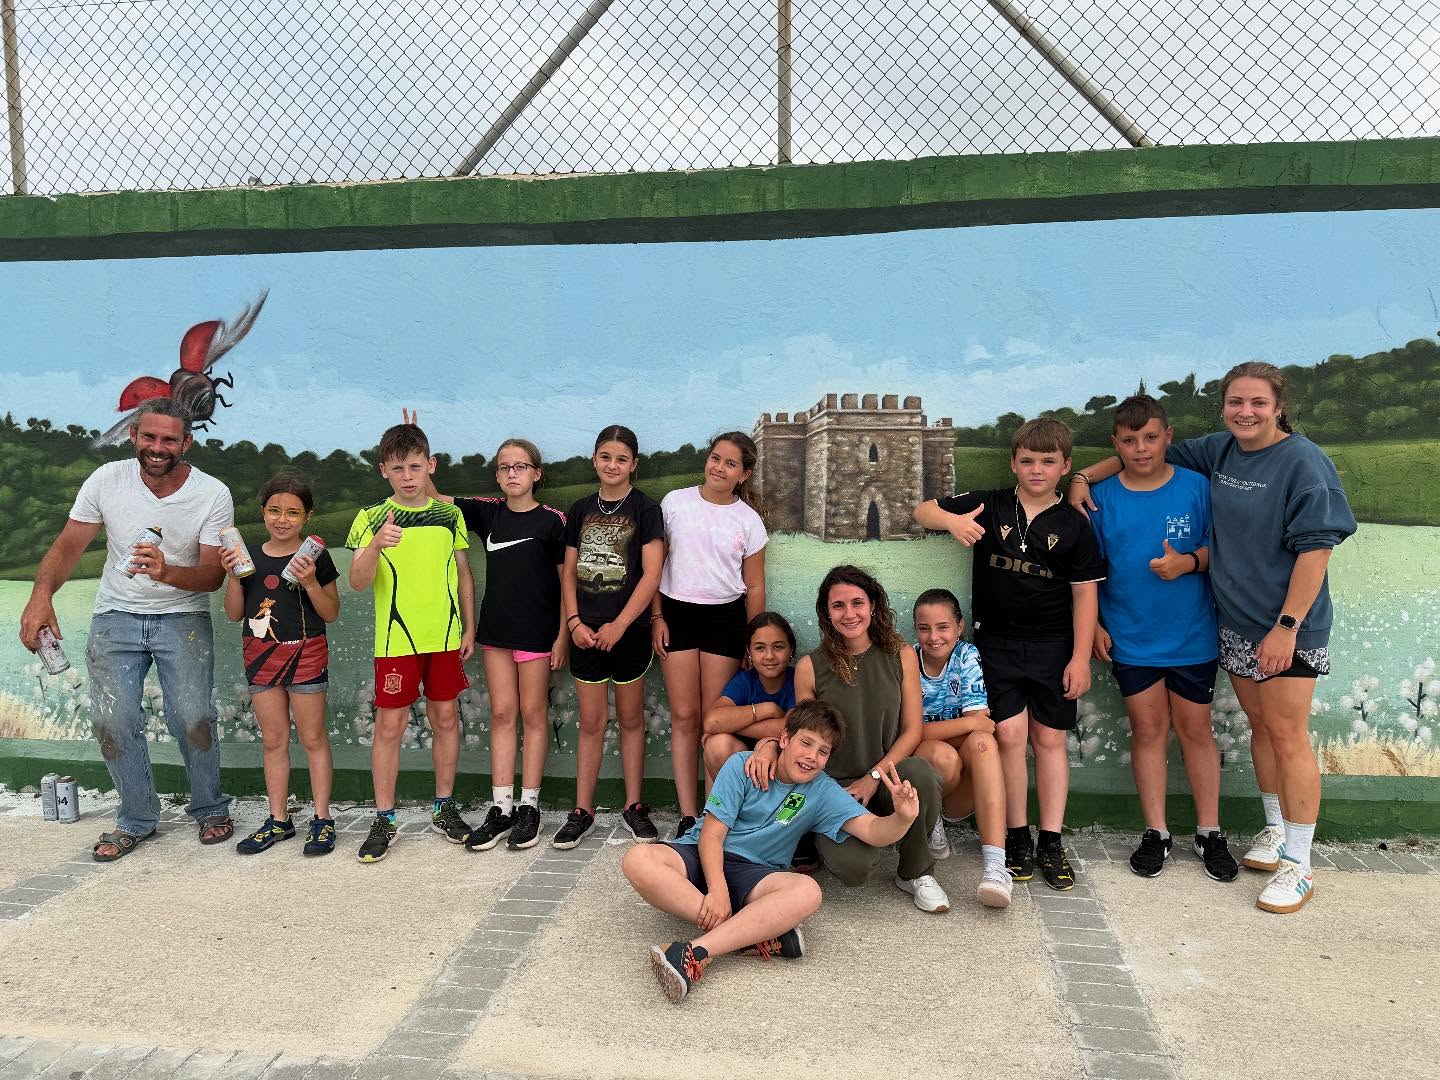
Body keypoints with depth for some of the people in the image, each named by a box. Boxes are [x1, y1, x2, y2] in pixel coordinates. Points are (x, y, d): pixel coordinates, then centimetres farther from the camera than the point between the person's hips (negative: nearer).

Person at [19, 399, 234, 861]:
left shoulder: (212, 494, -12)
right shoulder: (107, 480, -7)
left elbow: (213, 575, -13)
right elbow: (67, 547, -4)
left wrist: (166, 573, -34)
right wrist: (41, 593, -23)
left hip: (183, 617, -2)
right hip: (116, 615, 2)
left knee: (192, 718, -12)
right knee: (112, 722, -4)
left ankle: (210, 810, 12)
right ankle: (137, 819, 17)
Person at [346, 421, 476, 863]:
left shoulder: (450, 515, 5)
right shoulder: (372, 518, -4)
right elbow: (358, 582, -13)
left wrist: (469, 627, 10)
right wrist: (375, 546, -32)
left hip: (445, 636, 3)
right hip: (395, 640, -3)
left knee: (445, 719, 10)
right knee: (389, 726, 2)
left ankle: (444, 808, 24)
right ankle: (384, 820, 14)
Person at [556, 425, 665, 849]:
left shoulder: (645, 508, -4)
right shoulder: (581, 510, 8)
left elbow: (651, 574, -10)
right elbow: (569, 572, 10)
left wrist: (618, 626, -14)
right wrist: (574, 622, -4)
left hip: (629, 630, -3)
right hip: (586, 631, 3)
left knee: (631, 719, 9)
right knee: (591, 722, 7)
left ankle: (634, 806, 20)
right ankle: (582, 812, 14)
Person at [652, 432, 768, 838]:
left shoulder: (749, 521, 2)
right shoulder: (675, 502, 2)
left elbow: (755, 587, 6)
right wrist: (656, 616, -1)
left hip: (724, 618, 0)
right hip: (677, 612, 1)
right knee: (684, 717, 1)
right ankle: (688, 816, 7)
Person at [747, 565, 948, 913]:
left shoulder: (901, 656, 1)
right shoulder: (810, 668, -3)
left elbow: (912, 731, 0)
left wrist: (874, 777, -13)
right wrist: (770, 744, -14)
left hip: (888, 779, 2)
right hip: (835, 785, -1)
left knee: (920, 773, -35)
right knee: (852, 867, -29)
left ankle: (916, 873, -5)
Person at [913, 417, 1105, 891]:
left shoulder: (1074, 526, 0)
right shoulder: (988, 506, 0)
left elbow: (1084, 594, 0)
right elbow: (922, 510, -1)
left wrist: (1081, 657, -5)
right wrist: (952, 520, -24)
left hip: (1053, 645, 1)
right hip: (996, 641, 0)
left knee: (1049, 739, 5)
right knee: (1010, 734, -5)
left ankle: (1051, 842, 14)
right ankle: (1017, 837, 8)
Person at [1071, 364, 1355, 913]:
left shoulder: (1303, 462, -14)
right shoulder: (1219, 450, 6)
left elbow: (1315, 549, -17)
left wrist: (1287, 625, -21)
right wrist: (1086, 475, 7)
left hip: (1287, 627, -6)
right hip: (1235, 621, 7)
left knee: (1287, 736, -3)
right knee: (1259, 726, 16)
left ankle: (1297, 865, 8)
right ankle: (1276, 831, 33)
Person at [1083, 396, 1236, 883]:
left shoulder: (1197, 488, -5)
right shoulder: (1102, 498, -2)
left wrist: (1189, 561, -19)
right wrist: (1093, 624, 0)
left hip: (1192, 636, 0)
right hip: (1130, 637, 1)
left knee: (1195, 729, 9)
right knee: (1148, 729, 8)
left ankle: (1209, 832, 23)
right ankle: (1156, 832, 19)